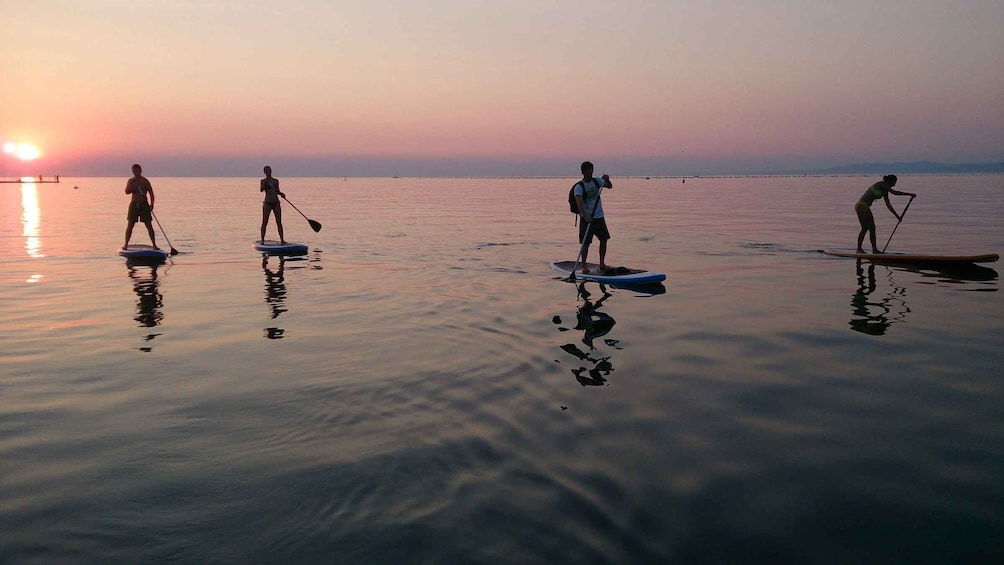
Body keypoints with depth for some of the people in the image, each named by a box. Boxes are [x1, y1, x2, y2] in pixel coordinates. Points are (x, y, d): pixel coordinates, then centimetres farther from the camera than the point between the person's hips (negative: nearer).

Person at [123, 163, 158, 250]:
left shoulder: (145, 181, -2)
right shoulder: (131, 181, 8)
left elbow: (151, 193, -6)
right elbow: (127, 191, -5)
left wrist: (151, 204, -16)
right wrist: (133, 185, -16)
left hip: (144, 205, -3)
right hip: (134, 204, 3)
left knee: (149, 225, -3)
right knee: (130, 225, 3)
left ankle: (154, 245, 0)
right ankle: (126, 244, 11)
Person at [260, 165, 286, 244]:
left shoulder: (276, 181, 12)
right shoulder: (263, 181, 3)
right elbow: (262, 190, -14)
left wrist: (281, 194, -4)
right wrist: (265, 182, -27)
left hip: (276, 203, 3)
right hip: (267, 203, -3)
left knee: (279, 222, 0)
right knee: (264, 222, -1)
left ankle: (282, 240, 0)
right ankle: (262, 240, 3)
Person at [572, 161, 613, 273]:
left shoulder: (597, 181, 6)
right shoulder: (579, 186, -13)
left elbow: (610, 186, 13)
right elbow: (579, 202, -25)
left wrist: (607, 179, -10)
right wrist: (585, 216, -37)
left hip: (599, 217, 6)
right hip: (587, 218, -6)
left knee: (604, 239, 7)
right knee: (586, 242, -6)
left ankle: (602, 264, 17)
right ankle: (584, 265, 3)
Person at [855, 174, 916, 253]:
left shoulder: (885, 191, 14)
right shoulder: (881, 184, -12)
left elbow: (888, 205, 13)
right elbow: (894, 192, -20)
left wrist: (897, 216, 9)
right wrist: (909, 194, -16)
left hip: (865, 207, 10)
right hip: (861, 206, -10)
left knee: (872, 228, 7)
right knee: (865, 228, -8)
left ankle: (874, 249, 9)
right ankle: (859, 249, 1)